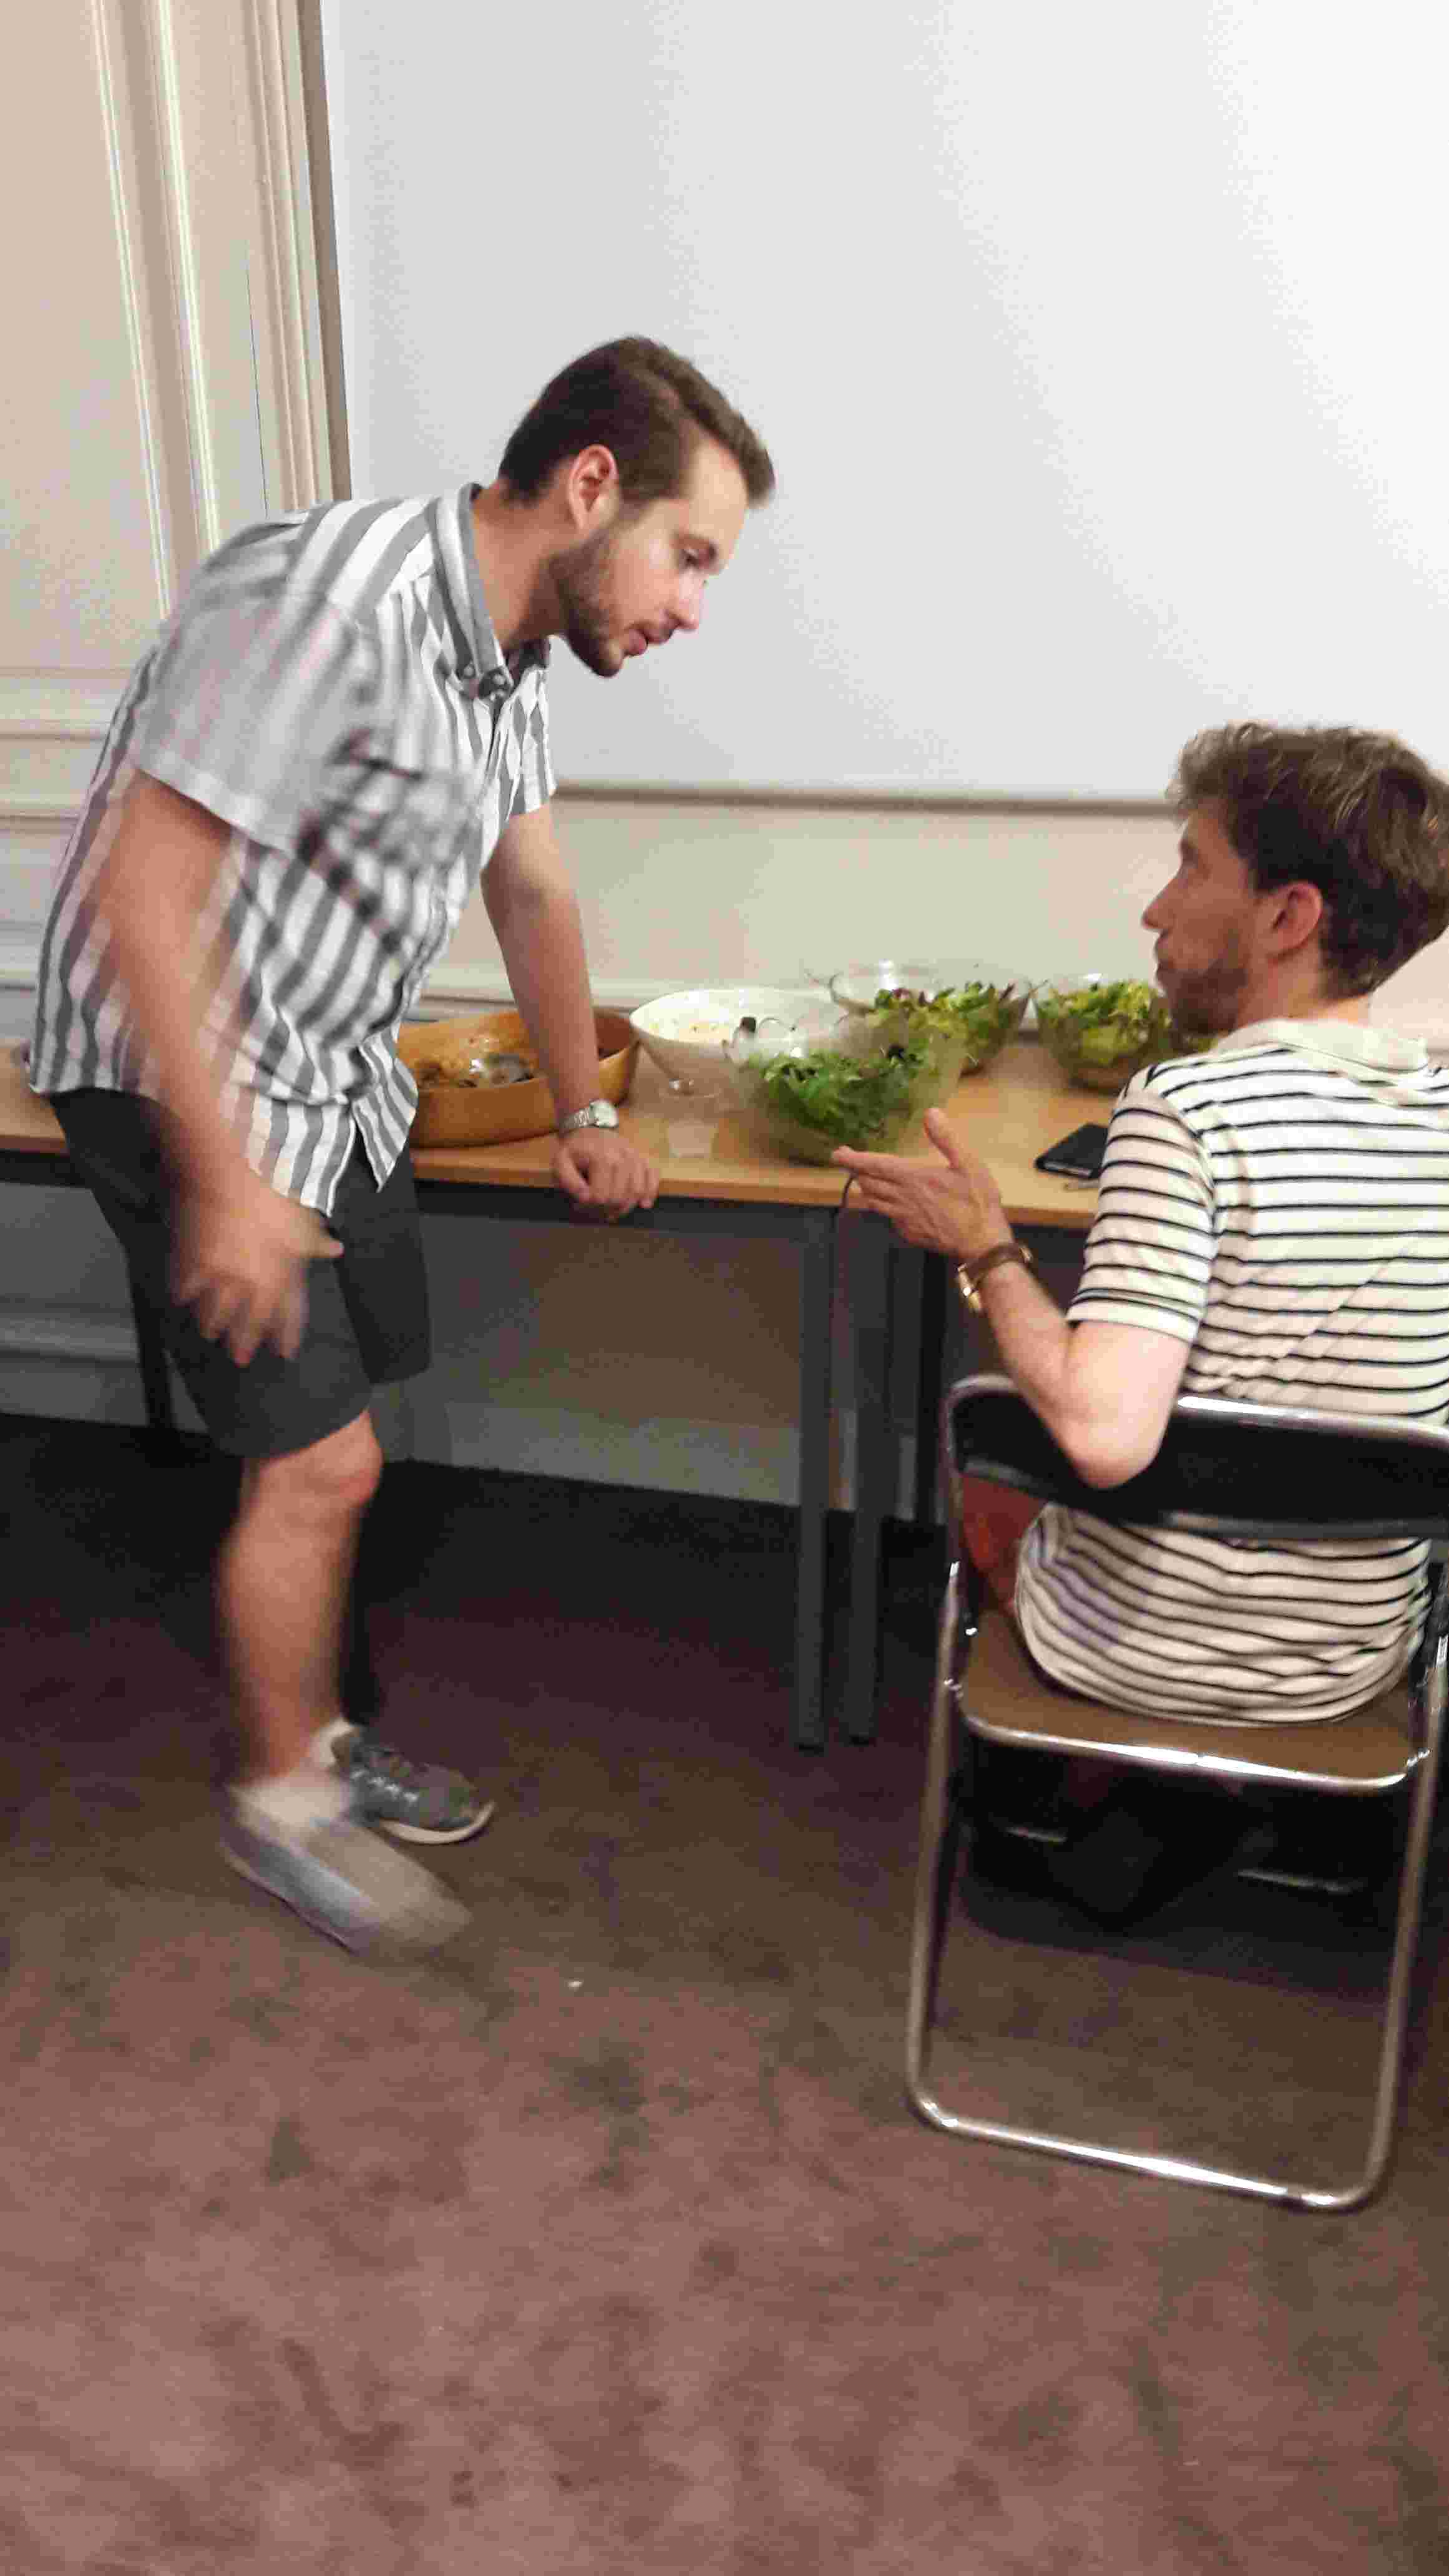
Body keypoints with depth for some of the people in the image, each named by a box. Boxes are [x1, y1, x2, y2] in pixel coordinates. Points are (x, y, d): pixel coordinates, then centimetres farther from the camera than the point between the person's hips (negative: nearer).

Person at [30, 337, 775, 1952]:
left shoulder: (512, 648, 4)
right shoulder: (326, 600, -26)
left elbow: (533, 891, 15)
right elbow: (140, 895, -27)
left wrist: (582, 1114, 17)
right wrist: (223, 1179, -25)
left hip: (334, 1075, 8)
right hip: (180, 1076, -8)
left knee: (328, 1447, 14)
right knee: (317, 1460, -4)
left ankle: (313, 1738, 33)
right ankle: (281, 1801, 18)